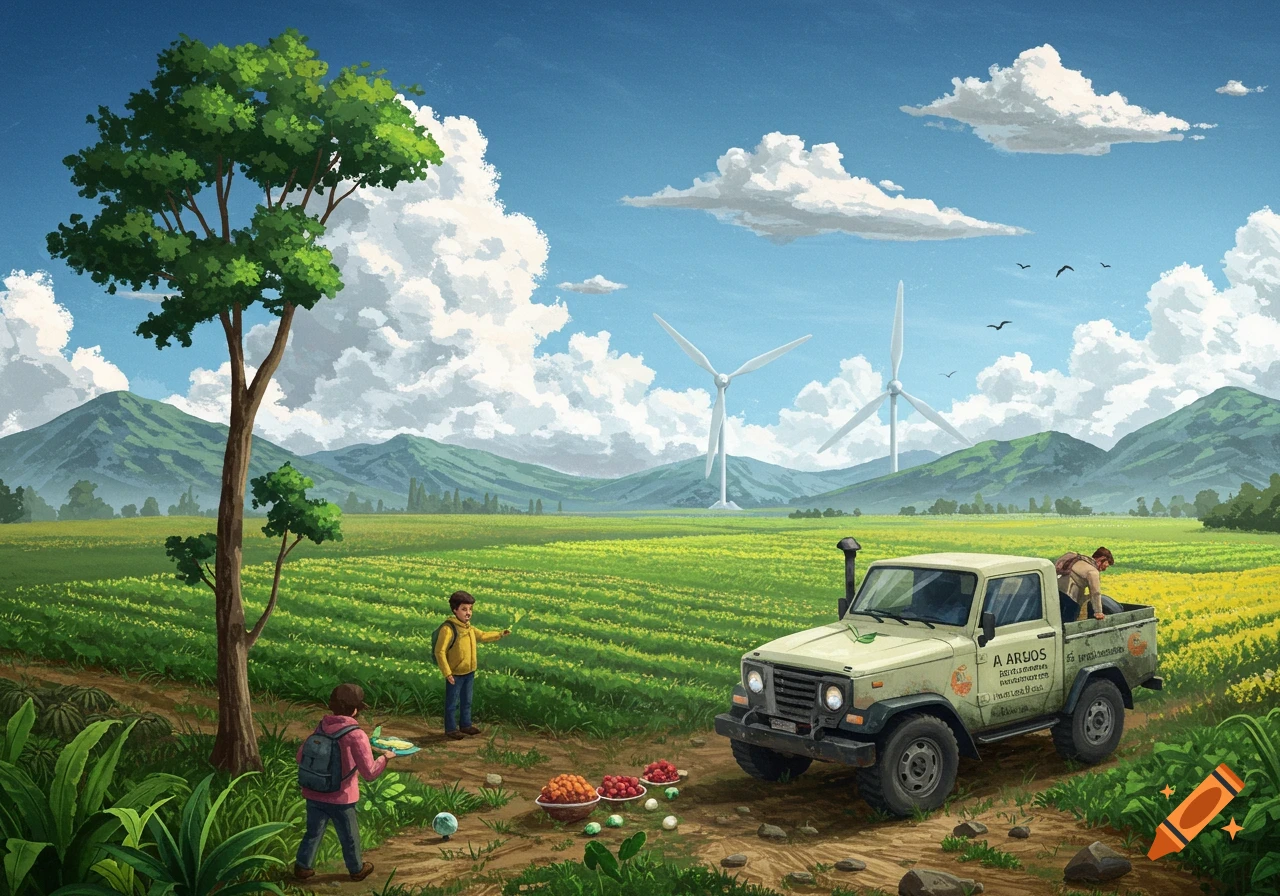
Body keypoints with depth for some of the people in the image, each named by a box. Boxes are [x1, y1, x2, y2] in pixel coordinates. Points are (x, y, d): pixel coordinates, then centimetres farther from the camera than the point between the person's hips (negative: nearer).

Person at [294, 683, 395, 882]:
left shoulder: (321, 727, -5)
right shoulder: (356, 736, -20)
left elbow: (300, 757, 5)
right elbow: (370, 773, -18)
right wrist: (385, 757, -2)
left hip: (313, 795, 4)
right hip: (340, 799, -4)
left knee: (313, 832, 23)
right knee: (349, 837, 17)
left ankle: (302, 867, 29)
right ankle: (357, 870, 35)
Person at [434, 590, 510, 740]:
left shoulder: (469, 628, 3)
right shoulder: (448, 628, -23)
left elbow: (483, 636, 21)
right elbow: (440, 652, -22)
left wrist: (500, 634, 10)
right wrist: (447, 673, -23)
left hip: (469, 673, 8)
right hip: (455, 674, -8)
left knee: (466, 701, 21)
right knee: (452, 703, 7)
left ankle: (465, 724, 35)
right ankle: (451, 729, 19)